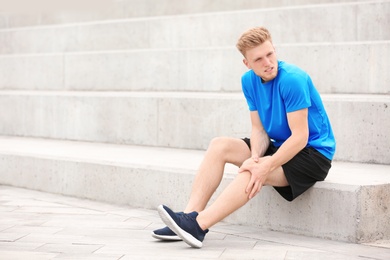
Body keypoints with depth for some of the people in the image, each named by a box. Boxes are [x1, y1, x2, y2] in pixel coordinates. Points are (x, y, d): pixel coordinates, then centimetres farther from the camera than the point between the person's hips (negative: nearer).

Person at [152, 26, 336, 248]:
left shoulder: (292, 79, -23)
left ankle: (198, 225, -36)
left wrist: (265, 167, -31)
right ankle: (191, 215, -17)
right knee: (219, 146, -5)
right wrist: (255, 156, -22)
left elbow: (300, 136, -25)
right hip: (281, 146, 8)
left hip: (315, 153, -8)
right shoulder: (250, 80, 0)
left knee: (253, 173, -31)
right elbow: (259, 129, 0)